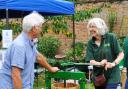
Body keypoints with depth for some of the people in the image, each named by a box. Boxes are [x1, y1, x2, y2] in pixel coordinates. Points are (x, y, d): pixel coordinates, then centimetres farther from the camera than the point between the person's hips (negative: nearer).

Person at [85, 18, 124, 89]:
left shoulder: (111, 37, -6)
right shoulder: (90, 43, 2)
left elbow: (121, 54, -6)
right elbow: (90, 60, -6)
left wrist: (114, 63, -23)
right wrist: (99, 64, -26)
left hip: (112, 77, -4)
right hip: (98, 77, 4)